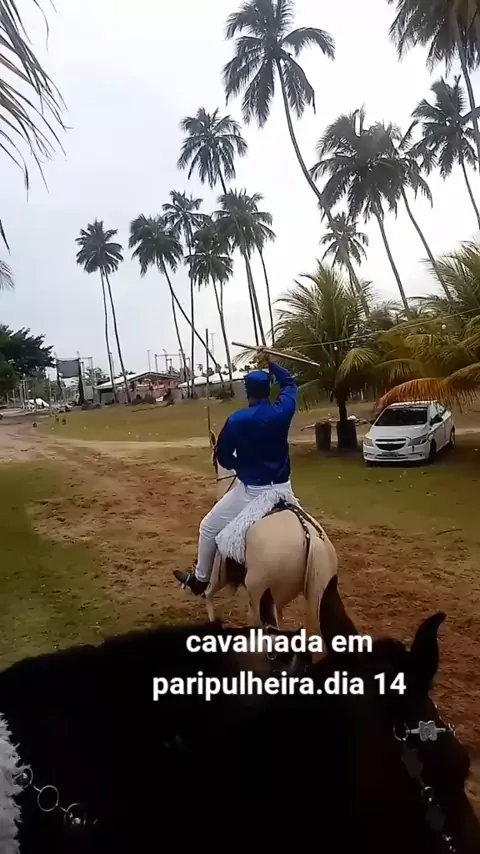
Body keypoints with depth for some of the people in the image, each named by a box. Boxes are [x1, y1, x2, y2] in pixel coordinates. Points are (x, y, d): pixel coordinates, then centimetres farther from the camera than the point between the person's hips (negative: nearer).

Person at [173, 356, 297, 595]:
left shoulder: (236, 420, -13)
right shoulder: (283, 412, -6)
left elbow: (223, 456, -1)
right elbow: (290, 383, 16)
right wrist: (271, 363, 19)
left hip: (252, 491, -4)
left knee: (209, 528, 15)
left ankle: (200, 578, 27)